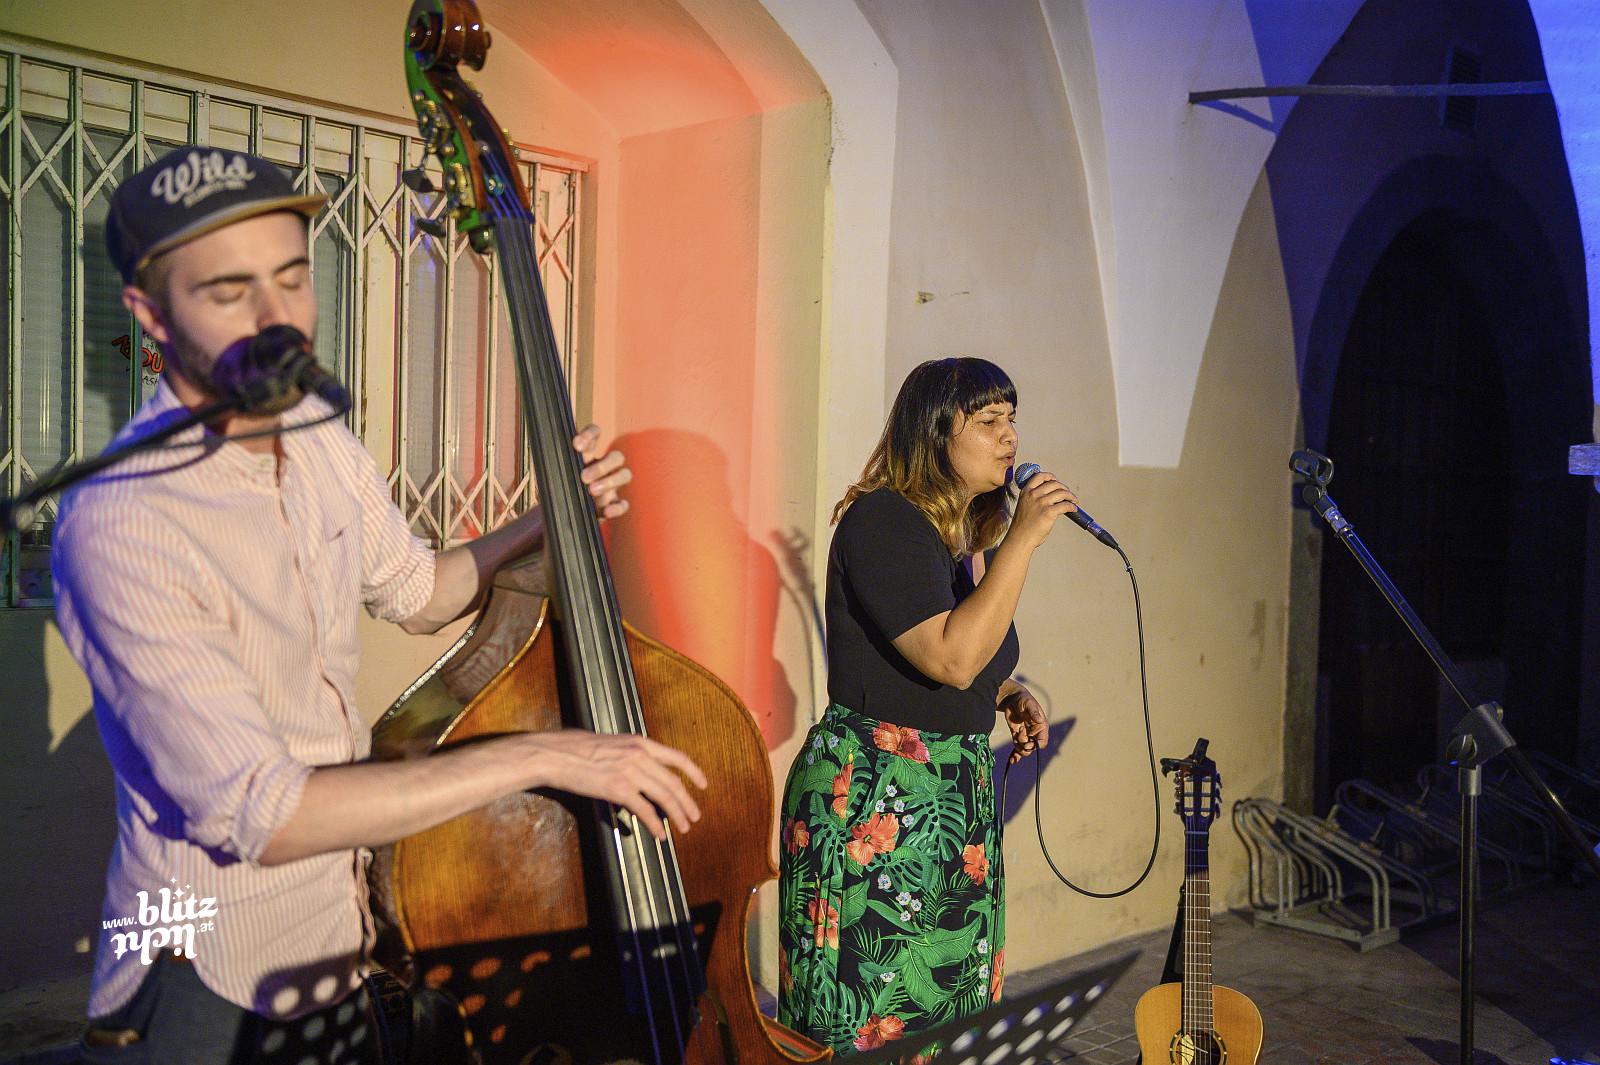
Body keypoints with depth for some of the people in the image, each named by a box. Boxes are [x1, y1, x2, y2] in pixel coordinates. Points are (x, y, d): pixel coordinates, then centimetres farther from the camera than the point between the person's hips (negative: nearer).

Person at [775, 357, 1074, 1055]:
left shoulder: (972, 538, 11)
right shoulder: (881, 521, -15)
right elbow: (952, 657, -26)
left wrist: (1009, 696, 7)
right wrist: (1022, 541, -22)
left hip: (959, 796, 9)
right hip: (873, 798, -9)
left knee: (953, 1010, 15)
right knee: (874, 1024, 0)